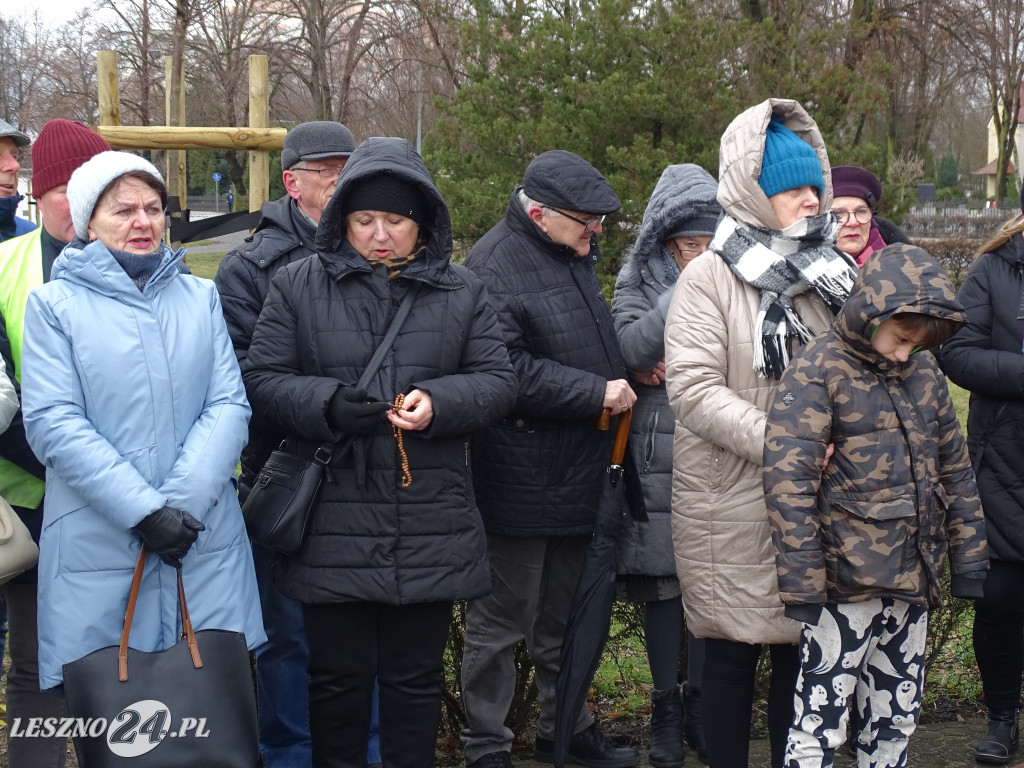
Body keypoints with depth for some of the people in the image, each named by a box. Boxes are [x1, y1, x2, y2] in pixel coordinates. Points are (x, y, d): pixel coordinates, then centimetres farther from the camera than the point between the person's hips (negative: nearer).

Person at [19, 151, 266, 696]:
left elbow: (229, 405, 3)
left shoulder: (200, 297, 14)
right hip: (98, 545, -2)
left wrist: (183, 501, -12)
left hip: (204, 543, 3)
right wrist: (142, 511, -16)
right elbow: (53, 423, -7)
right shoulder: (55, 303, 3)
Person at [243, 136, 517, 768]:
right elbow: (263, 379, 2)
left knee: (416, 676, 10)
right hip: (333, 522, -1)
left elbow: (498, 381, 5)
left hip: (431, 526, 1)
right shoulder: (299, 286, 5)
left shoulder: (461, 292, 9)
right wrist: (329, 404, -16)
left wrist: (440, 402, -14)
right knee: (339, 675, 7)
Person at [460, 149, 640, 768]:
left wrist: (628, 369, 11)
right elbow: (510, 371, -24)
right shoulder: (495, 265, -16)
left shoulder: (576, 255, 11)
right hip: (524, 479, -8)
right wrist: (597, 392, -20)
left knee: (565, 616, 19)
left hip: (579, 477, 8)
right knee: (503, 619, 3)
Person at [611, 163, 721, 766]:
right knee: (663, 583, 2)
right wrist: (684, 296, -23)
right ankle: (666, 710, 13)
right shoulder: (639, 281, 3)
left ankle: (700, 703, 18)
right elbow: (626, 348, -15)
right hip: (658, 457, -1)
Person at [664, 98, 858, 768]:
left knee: (802, 651, 10)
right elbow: (694, 390, -16)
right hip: (733, 505, -5)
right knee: (733, 655, 4)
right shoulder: (710, 279, -6)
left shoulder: (831, 274, 11)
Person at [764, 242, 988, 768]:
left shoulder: (923, 370, 9)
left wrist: (969, 558, 14)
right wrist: (802, 583, -19)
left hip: (914, 580, 6)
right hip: (846, 585, -6)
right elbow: (788, 482, -16)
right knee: (821, 722, -2)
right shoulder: (819, 371, -10)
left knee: (896, 716, 15)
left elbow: (954, 467, 17)